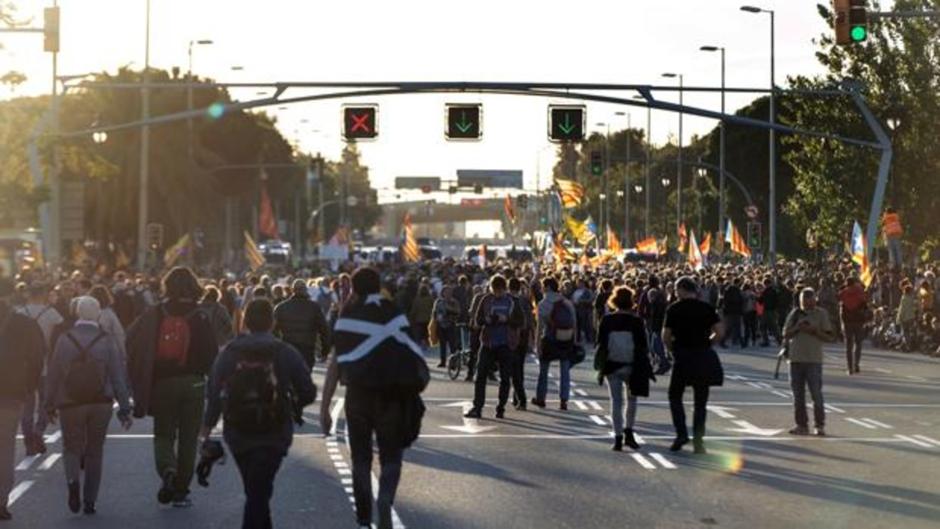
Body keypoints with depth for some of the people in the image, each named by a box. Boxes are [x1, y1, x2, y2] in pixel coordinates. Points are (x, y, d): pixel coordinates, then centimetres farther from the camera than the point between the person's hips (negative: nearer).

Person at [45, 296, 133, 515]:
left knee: (72, 448, 12)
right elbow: (118, 376, -5)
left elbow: (53, 375, -1)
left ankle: (73, 480, -18)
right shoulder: (107, 341, -4)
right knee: (94, 451, 13)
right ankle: (89, 501, 13)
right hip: (101, 404, 1)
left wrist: (50, 405, 8)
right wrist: (124, 408, -2)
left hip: (70, 404, -1)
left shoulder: (64, 340, -4)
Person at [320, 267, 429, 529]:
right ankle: (385, 498, -19)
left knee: (361, 458, 14)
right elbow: (410, 354, -4)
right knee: (391, 456, 10)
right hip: (393, 394, 0)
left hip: (359, 392, 0)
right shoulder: (394, 312, 5)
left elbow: (336, 362, -4)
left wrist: (324, 407, -2)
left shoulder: (348, 316, 1)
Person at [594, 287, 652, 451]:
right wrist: (645, 367, 3)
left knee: (616, 401, 6)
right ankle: (628, 432, 8)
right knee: (631, 399, 17)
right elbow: (643, 346, -4)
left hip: (612, 365, 1)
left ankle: (618, 437, 2)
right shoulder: (636, 321, -6)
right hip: (631, 366, -1)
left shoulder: (607, 320, -3)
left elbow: (600, 344, 0)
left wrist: (600, 364, 8)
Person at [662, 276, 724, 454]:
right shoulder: (707, 308, 1)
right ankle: (698, 441, 7)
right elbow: (720, 333, -4)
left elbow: (666, 337, -7)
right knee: (701, 401, 9)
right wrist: (706, 344, 10)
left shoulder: (673, 309, -4)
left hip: (682, 358, -2)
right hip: (704, 357, 2)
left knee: (675, 395, 13)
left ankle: (681, 434, -3)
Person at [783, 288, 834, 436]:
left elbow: (829, 337, -2)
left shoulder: (821, 314, 0)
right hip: (796, 358, 4)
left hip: (814, 359, -4)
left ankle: (820, 425, 0)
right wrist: (796, 328, -8)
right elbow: (785, 334, 10)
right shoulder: (795, 314, 10)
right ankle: (802, 425, 14)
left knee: (816, 393, -6)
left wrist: (813, 331, -15)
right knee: (798, 395, 7)